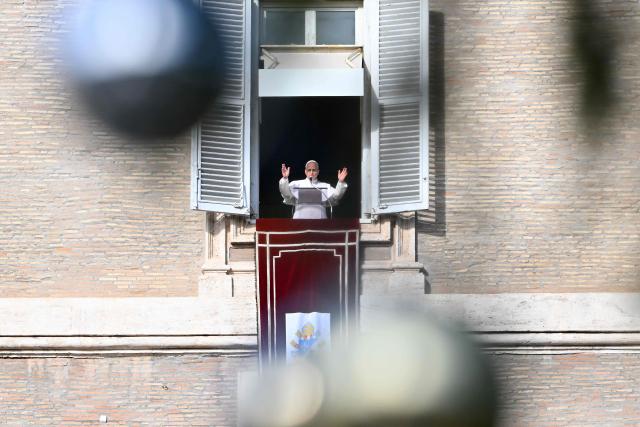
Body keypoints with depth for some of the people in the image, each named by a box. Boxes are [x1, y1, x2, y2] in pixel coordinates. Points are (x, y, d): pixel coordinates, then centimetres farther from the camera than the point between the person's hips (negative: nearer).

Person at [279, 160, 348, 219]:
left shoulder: (325, 186, 15)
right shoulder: (297, 184, 13)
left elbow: (335, 196, 3)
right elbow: (286, 193, -1)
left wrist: (341, 182, -12)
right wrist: (285, 178, -17)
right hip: (300, 219, -1)